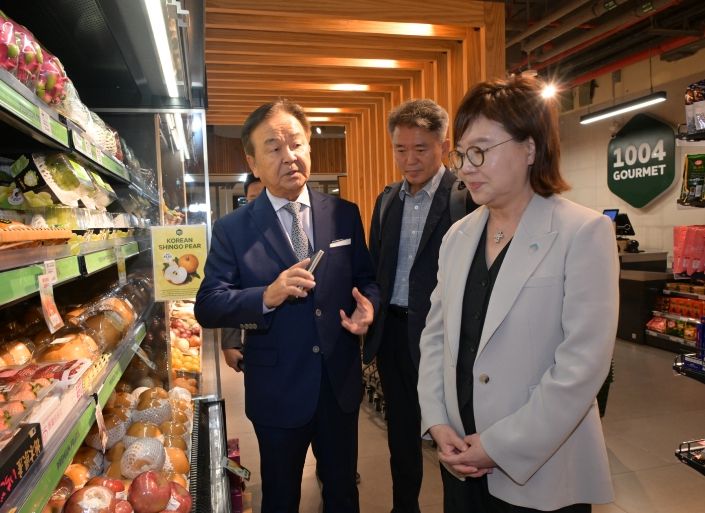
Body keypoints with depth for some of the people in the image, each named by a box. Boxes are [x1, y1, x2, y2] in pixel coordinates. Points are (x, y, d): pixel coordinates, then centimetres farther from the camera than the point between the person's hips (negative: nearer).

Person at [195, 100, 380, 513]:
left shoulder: (345, 214, -1)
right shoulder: (233, 229, -8)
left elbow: (366, 277, 6)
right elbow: (207, 307, -12)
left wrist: (367, 304, -17)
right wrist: (266, 296, -28)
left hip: (341, 384, 3)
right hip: (278, 392, -2)